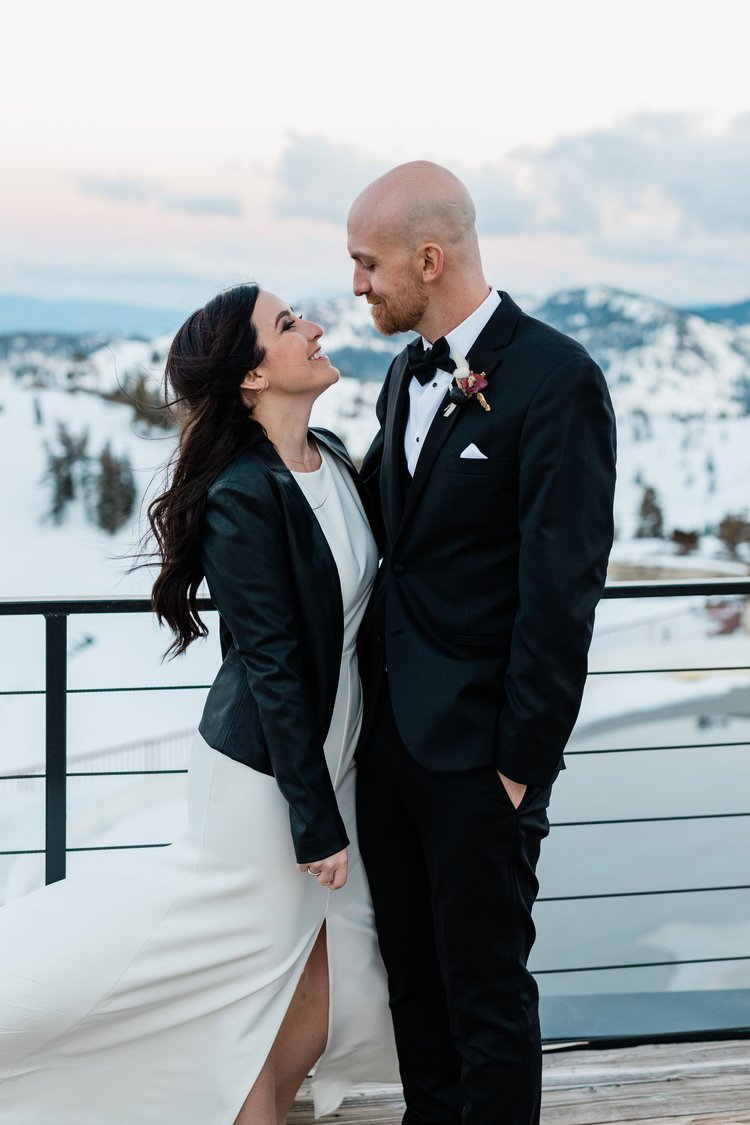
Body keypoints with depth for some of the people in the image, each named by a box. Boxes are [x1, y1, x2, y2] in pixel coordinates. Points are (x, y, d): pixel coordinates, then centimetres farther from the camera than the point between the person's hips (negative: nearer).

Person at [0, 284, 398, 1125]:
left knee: (320, 978, 15)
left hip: (329, 753, 8)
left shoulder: (331, 456, 2)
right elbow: (271, 665, -21)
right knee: (257, 972, 7)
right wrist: (315, 822, -18)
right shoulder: (241, 497, -23)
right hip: (267, 769, -8)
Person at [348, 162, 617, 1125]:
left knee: (486, 990, 6)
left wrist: (522, 762, -16)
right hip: (388, 731, 8)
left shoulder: (554, 378, -15)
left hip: (477, 750, -7)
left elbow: (561, 592, -17)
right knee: (413, 971, 19)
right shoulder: (406, 372, 11)